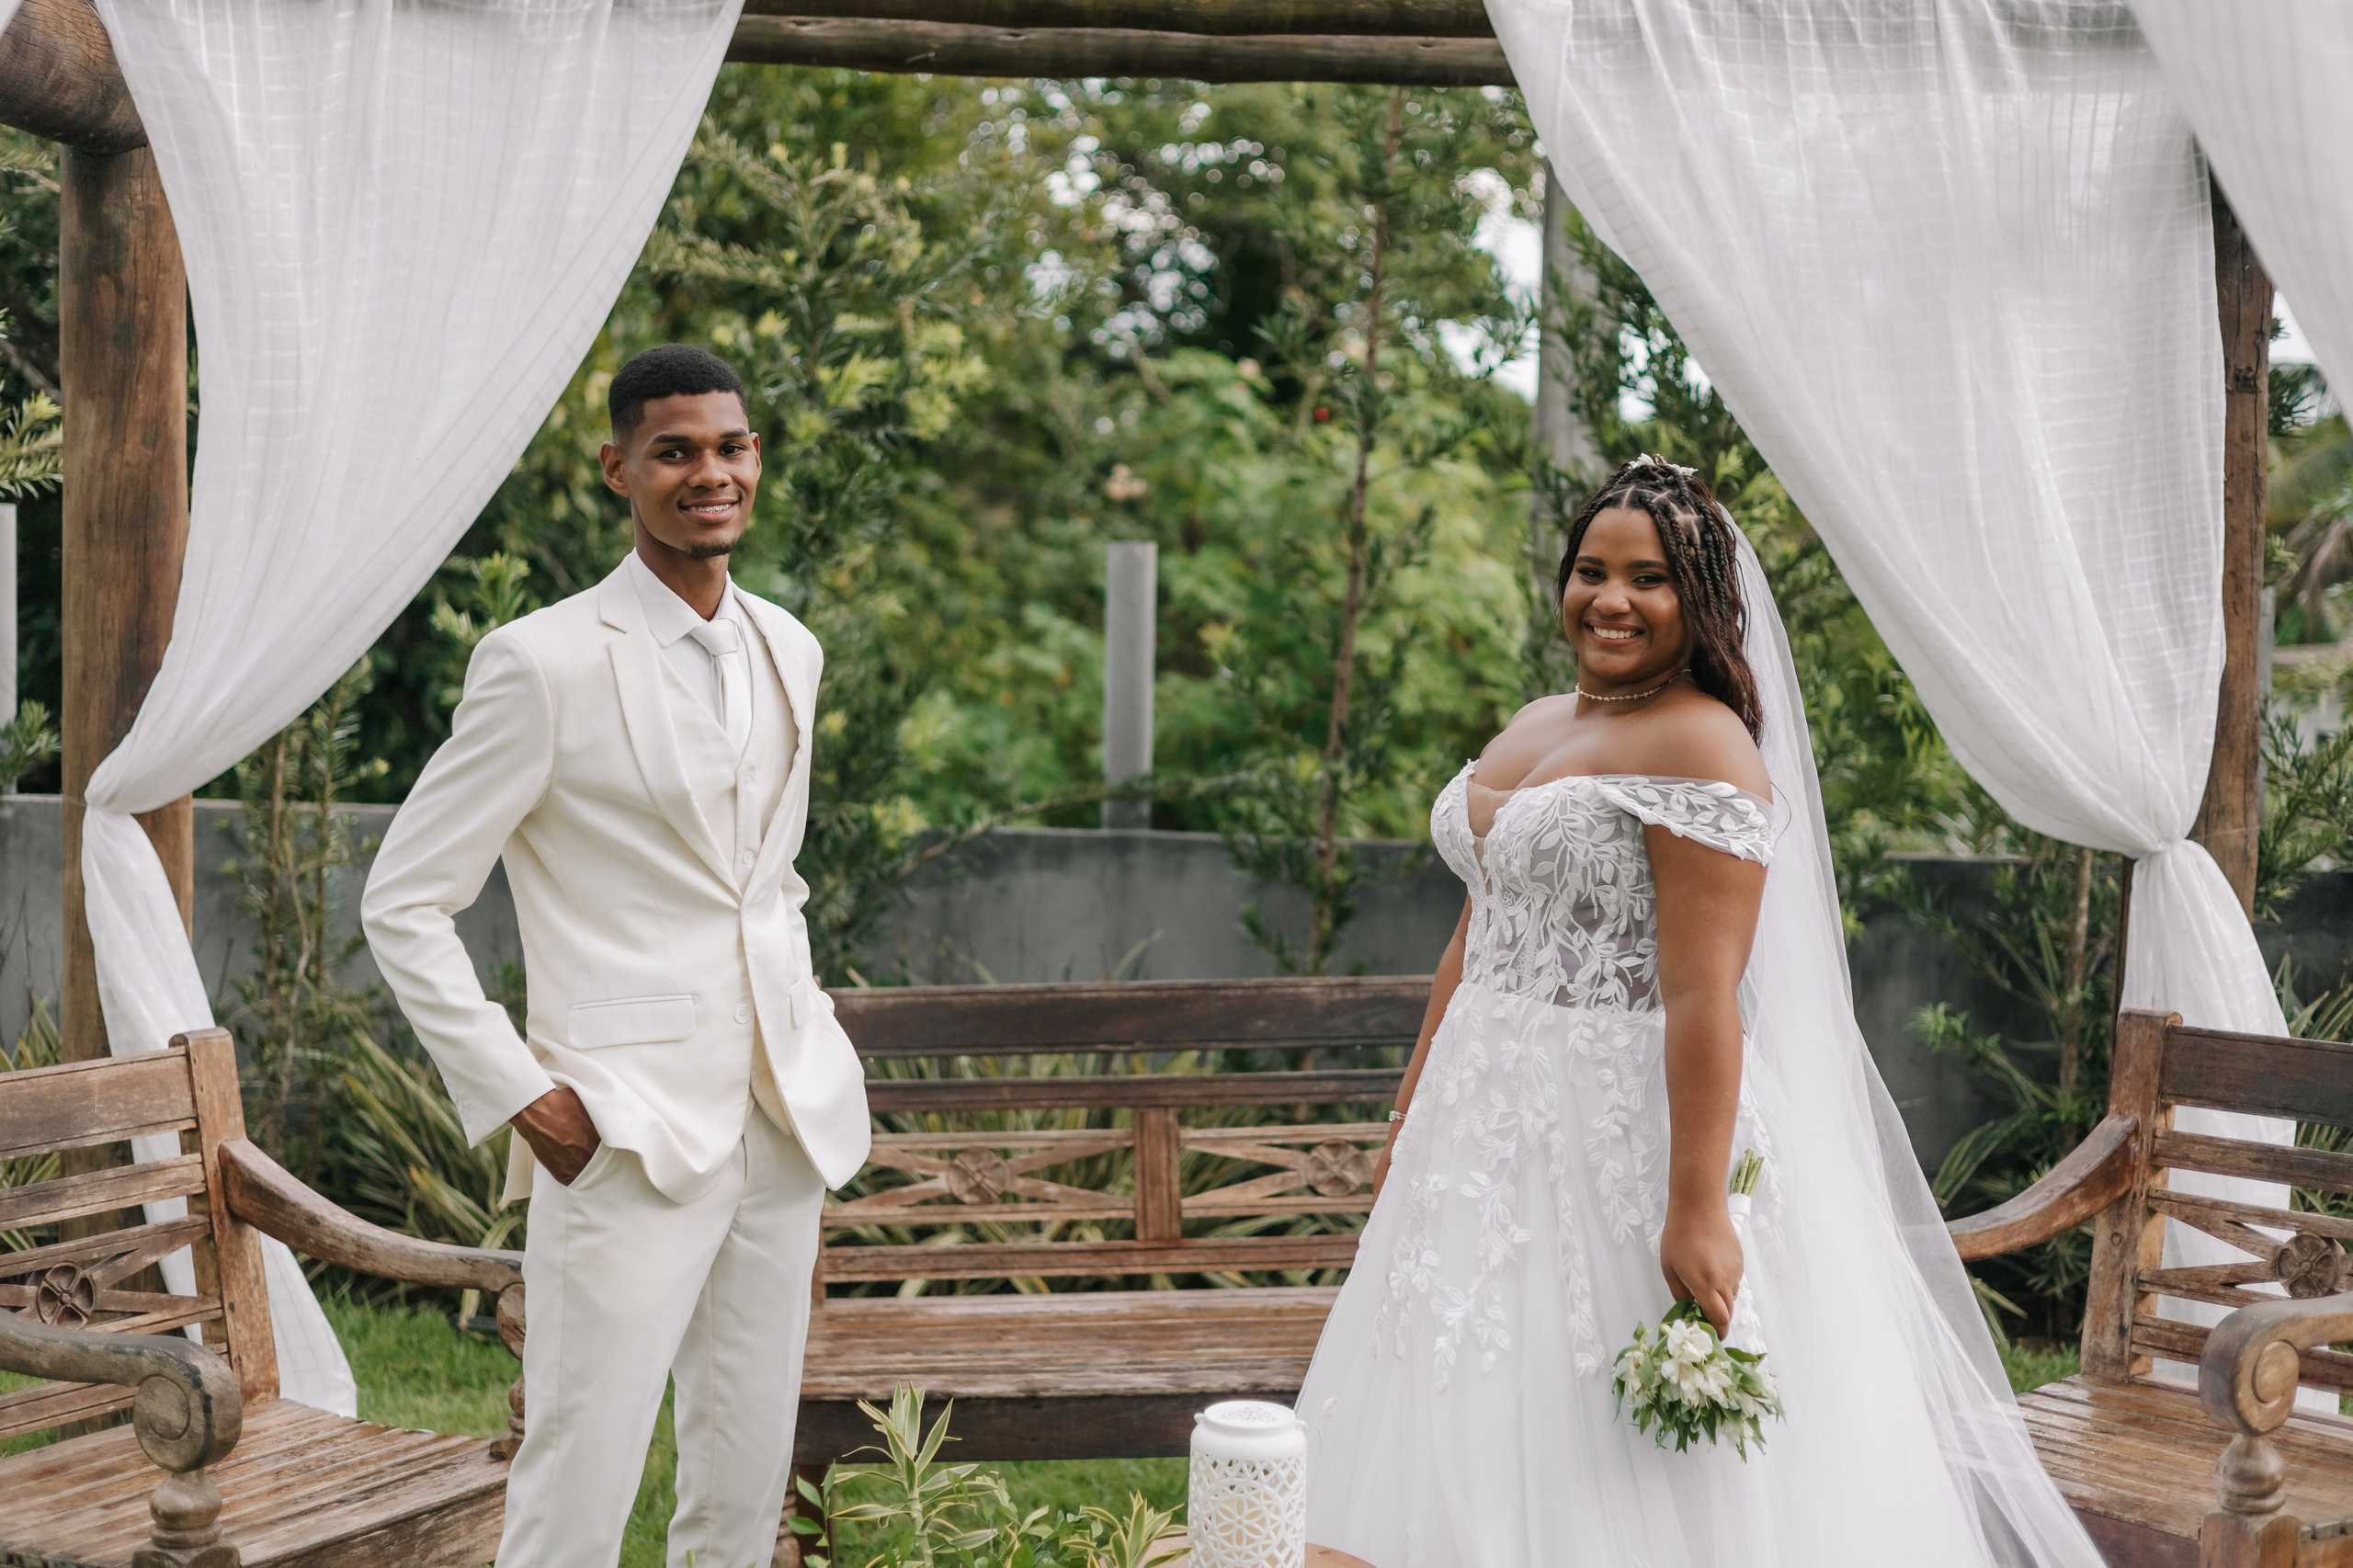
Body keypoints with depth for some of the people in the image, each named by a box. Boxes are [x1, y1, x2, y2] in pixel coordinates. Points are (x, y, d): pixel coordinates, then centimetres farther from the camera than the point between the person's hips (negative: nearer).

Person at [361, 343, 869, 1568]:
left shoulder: (789, 650, 11)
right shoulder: (543, 662, -9)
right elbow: (403, 904, -7)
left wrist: (804, 1032, 12)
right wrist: (518, 1098, -12)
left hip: (783, 1128, 6)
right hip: (628, 1140, -6)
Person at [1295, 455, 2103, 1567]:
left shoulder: (1703, 748, -13)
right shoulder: (1533, 726, 14)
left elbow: (1703, 996, -20)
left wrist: (1696, 1208, -24)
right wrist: (1408, 1125, 18)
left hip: (1629, 1127, -8)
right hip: (1487, 1120, 8)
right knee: (1470, 1422, 13)